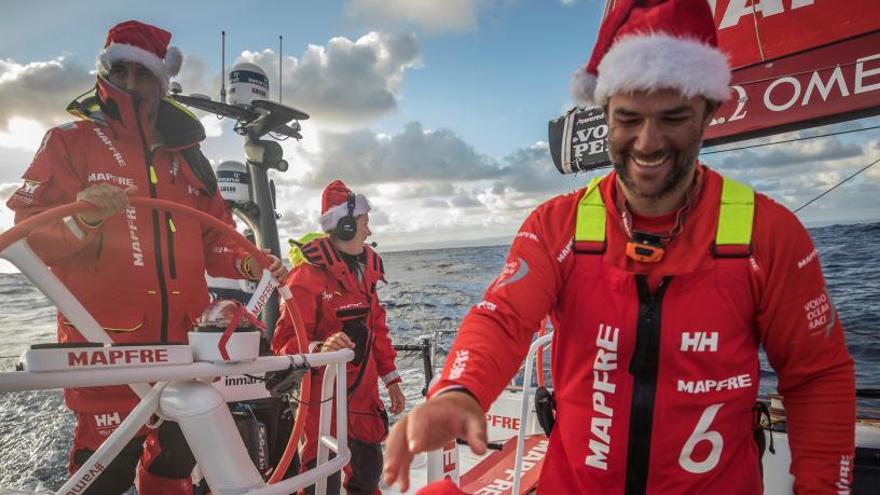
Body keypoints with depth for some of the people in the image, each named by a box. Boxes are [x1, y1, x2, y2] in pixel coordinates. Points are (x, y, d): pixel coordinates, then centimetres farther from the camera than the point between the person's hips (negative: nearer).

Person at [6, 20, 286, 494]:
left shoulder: (186, 154, 15)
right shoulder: (71, 141, 4)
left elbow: (213, 239, 18)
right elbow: (28, 233, -4)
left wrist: (246, 263, 0)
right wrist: (81, 221, -24)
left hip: (184, 341, 4)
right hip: (106, 344, -4)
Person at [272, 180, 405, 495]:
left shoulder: (364, 268, 8)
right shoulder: (308, 273, -16)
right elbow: (287, 339, -20)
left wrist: (391, 379, 15)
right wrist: (320, 349, -40)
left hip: (363, 392, 7)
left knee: (369, 469, 20)